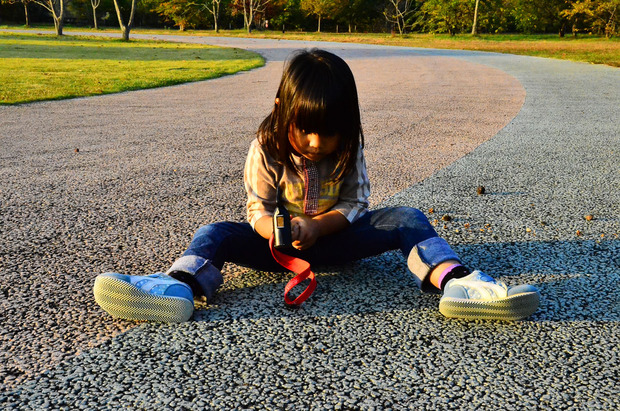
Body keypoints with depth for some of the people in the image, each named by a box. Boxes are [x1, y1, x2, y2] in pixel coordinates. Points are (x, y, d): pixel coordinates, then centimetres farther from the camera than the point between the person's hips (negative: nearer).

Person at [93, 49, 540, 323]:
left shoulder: (348, 150, -7)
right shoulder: (266, 148, -10)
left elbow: (354, 203, -7)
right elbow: (258, 206, -7)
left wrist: (316, 227, -26)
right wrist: (274, 229, -31)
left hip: (333, 237, 1)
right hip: (281, 240, 0)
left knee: (407, 219, -21)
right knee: (216, 233, -26)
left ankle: (452, 279, -46)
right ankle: (181, 285, -56)